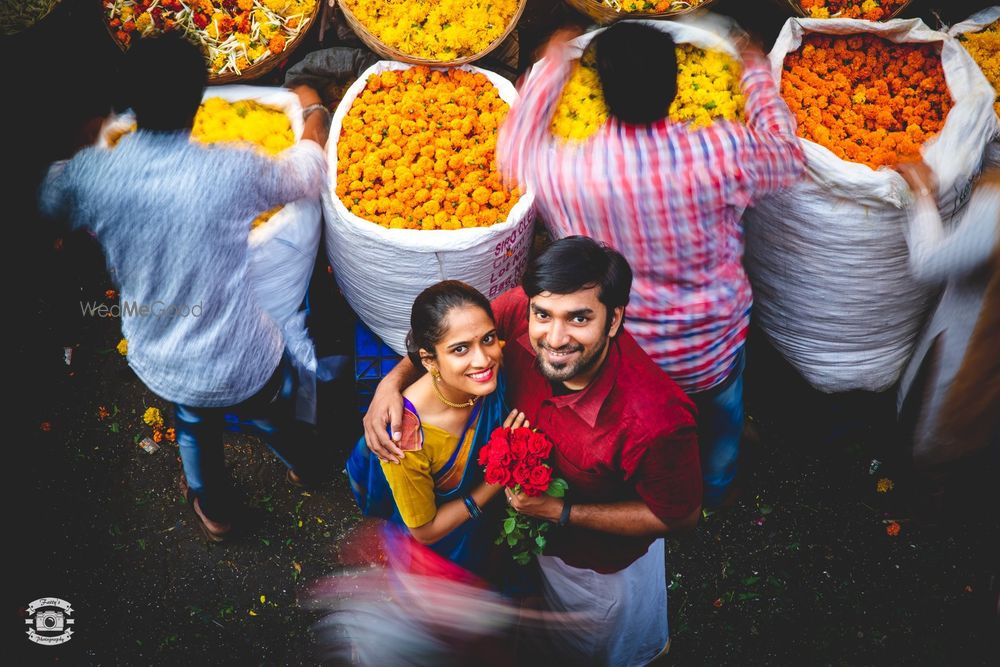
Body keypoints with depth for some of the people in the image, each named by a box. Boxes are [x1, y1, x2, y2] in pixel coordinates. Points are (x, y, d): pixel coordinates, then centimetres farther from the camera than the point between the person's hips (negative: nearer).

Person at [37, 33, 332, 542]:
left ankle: (214, 509, 60)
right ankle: (295, 461, 64)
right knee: (270, 415, 32)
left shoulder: (91, 174, -19)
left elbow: (49, 200, 6)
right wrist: (312, 111, 15)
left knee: (194, 424, 35)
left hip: (159, 367, 2)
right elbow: (307, 174, -5)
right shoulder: (232, 172, -27)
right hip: (243, 364, -2)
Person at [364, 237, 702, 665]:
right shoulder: (519, 312, -32)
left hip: (603, 565, -4)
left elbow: (681, 515, -27)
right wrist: (393, 380, -29)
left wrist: (559, 512, -31)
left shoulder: (657, 421, -45)